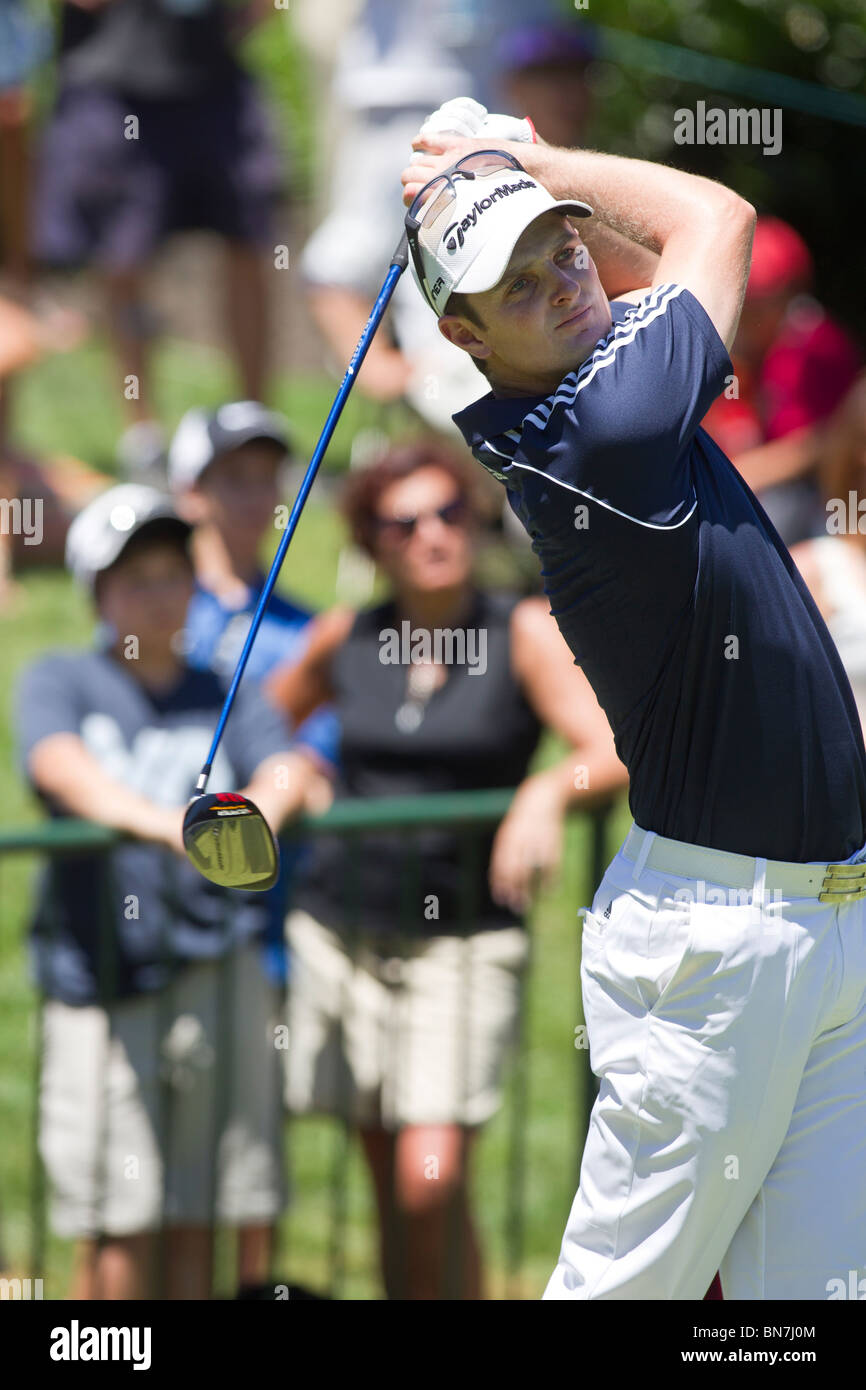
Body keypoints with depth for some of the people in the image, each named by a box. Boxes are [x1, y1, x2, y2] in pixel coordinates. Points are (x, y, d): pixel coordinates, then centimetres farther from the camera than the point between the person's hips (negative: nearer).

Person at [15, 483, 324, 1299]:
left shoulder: (226, 698, 16)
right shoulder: (60, 682, 8)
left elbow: (285, 770, -1)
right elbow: (62, 766, -12)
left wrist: (253, 814, -26)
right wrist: (159, 822, -30)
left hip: (218, 965, 3)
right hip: (100, 972, -2)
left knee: (200, 1217, 3)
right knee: (118, 1230, -6)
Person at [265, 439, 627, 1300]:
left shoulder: (525, 634, -3)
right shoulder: (346, 639, 7)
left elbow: (617, 752, -14)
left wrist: (549, 792, -32)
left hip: (466, 935, -3)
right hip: (341, 928, 3)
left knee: (434, 1176, -17)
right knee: (390, 1186, 7)